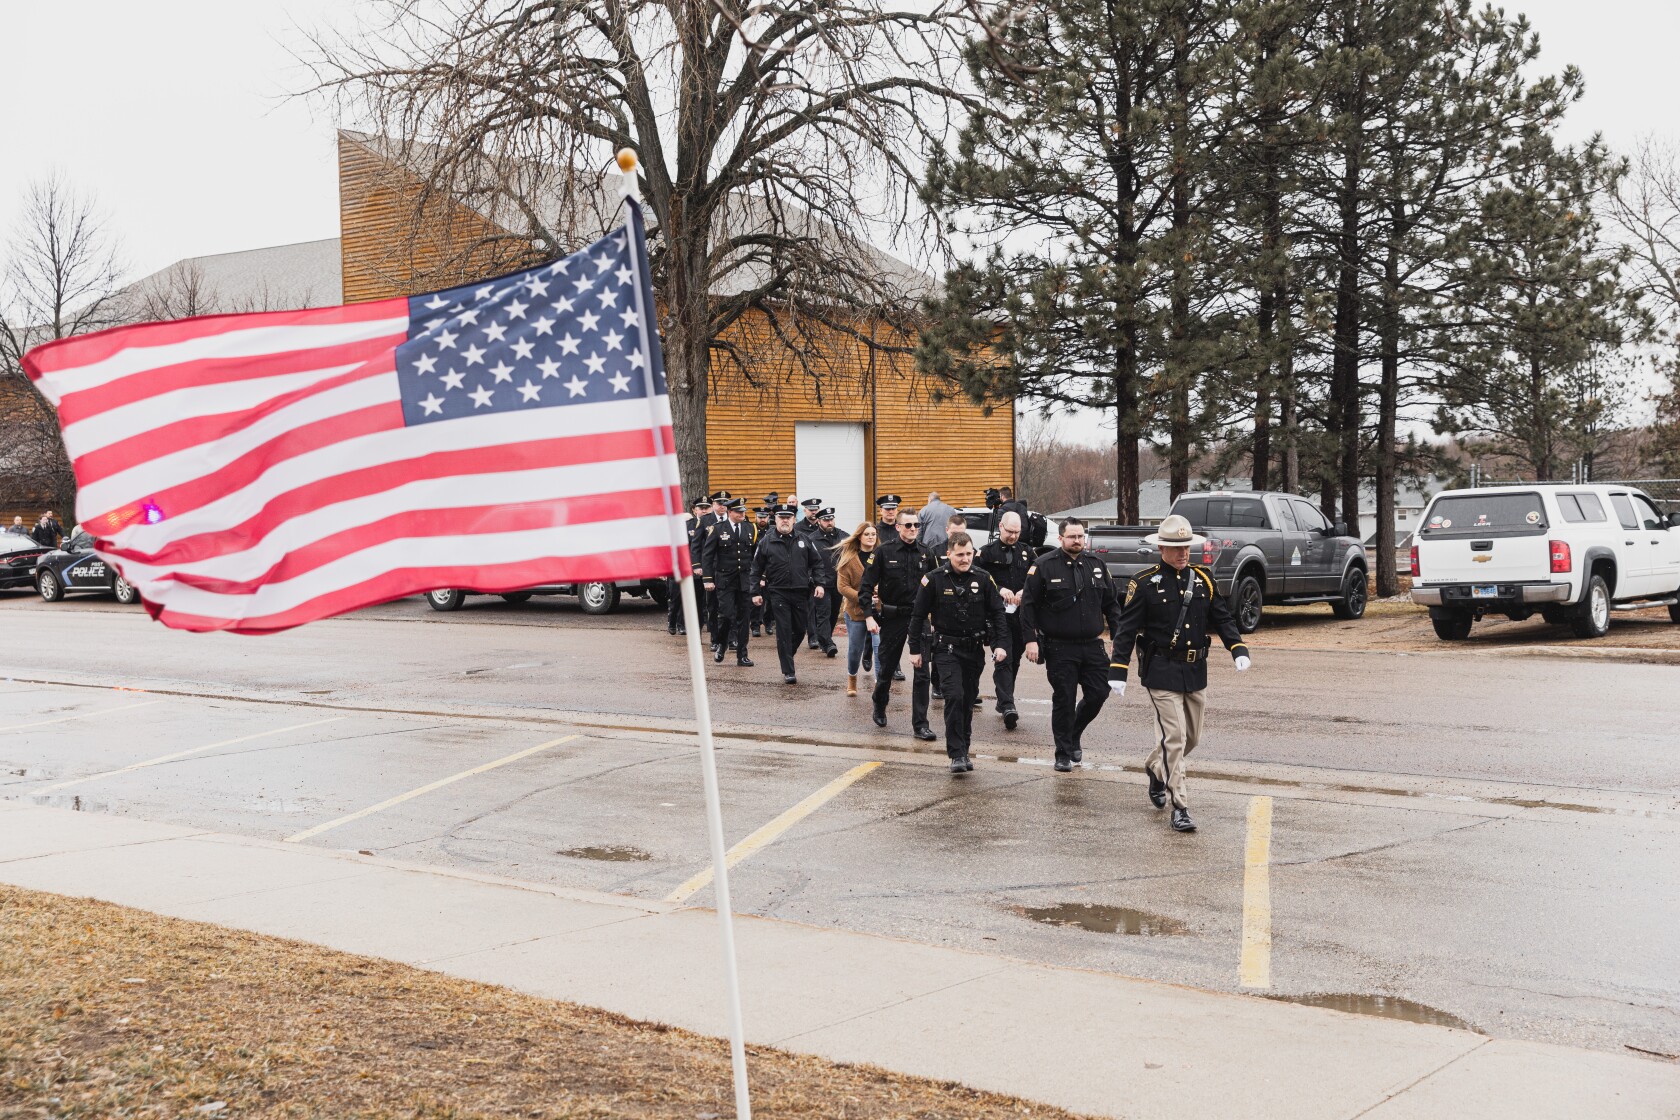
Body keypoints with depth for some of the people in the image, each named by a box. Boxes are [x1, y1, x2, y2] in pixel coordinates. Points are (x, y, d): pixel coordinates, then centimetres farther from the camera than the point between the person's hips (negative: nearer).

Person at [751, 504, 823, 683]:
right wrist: (756, 592, 0)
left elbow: (816, 563, 13)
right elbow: (757, 569, 6)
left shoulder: (803, 541, 9)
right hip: (778, 593, -3)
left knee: (800, 630, 9)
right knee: (784, 631, -5)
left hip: (800, 592, 3)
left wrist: (818, 583, 1)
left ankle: (787, 653, 37)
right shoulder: (766, 543, 3)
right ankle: (788, 672, -2)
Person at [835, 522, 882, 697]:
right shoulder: (848, 558, -3)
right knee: (855, 648, 13)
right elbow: (842, 586, -7)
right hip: (856, 610, 0)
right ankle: (852, 678, 40)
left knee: (880, 645, -17)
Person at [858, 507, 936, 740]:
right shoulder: (883, 551, -6)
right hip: (892, 617, -2)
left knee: (921, 671, -5)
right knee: (887, 667, 12)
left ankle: (920, 724, -1)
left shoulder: (925, 554, 4)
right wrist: (869, 616, -14)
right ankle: (879, 706, 40)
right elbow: (866, 585, -6)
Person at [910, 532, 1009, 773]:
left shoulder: (983, 579, 1)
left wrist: (999, 644, -3)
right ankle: (956, 754, -14)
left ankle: (964, 751, 22)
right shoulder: (934, 580, -6)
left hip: (975, 649, 3)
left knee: (968, 701, 9)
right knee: (954, 697, -17)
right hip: (946, 649, -3)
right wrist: (915, 650, -1)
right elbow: (918, 616, 0)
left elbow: (997, 613, 7)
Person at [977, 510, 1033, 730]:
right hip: (998, 614, -5)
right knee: (1003, 660, -13)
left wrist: (1025, 592, -11)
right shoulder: (987, 552, 0)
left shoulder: (1027, 552, 11)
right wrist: (1000, 590, -19)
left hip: (1021, 614, 5)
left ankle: (1004, 701, 27)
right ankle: (1007, 706, -21)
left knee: (1015, 660, 13)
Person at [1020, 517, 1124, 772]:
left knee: (1098, 693, 2)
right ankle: (1064, 753, 12)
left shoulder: (1097, 566, 10)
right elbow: (1029, 605, -3)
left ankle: (1073, 735, 28)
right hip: (1059, 648, -4)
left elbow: (1111, 605, 15)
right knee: (1064, 700, 0)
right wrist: (1030, 639, -10)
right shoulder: (1044, 566, -3)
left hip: (1092, 646, 4)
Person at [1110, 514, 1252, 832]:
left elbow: (1222, 618, 12)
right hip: (1161, 672, -5)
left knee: (1192, 736, 16)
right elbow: (1126, 630, -6)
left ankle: (1156, 769, 43)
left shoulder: (1203, 579, 7)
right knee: (1174, 737, -10)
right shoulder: (1145, 583, -7)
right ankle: (1179, 807, -5)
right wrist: (1119, 672, -12)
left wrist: (1239, 650, -4)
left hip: (1195, 671, 6)